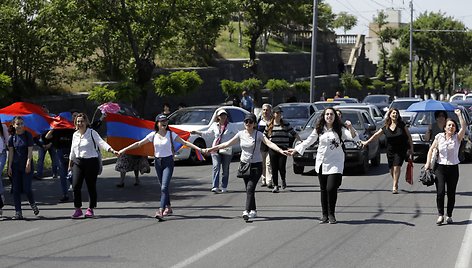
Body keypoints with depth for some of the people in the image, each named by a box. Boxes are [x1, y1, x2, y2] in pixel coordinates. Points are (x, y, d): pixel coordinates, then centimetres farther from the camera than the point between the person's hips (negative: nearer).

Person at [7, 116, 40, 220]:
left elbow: (30, 151, -6)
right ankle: (18, 213, 5)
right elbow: (11, 153, 5)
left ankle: (33, 205, 21)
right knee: (16, 190, 0)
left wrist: (28, 164, -14)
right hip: (16, 167, 3)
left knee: (26, 188, -7)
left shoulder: (28, 135, -4)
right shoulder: (12, 137, 4)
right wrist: (9, 166, 1)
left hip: (26, 166, -3)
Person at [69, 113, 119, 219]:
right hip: (78, 162, 4)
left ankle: (90, 209, 14)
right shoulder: (75, 135, 12)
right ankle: (78, 209, 5)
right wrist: (70, 164, 22)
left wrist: (111, 150, -34)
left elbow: (101, 142, -18)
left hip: (91, 162, -4)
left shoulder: (92, 133, -5)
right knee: (76, 185, -6)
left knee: (91, 186, 1)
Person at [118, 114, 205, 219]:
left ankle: (161, 210, -20)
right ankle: (168, 208, 27)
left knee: (164, 187, -15)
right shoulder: (153, 135, 3)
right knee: (163, 187, 12)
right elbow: (139, 144, 7)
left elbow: (184, 142, -8)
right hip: (158, 162, 4)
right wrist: (124, 150, 6)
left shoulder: (171, 134, -4)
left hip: (168, 161, -4)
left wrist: (197, 148, -19)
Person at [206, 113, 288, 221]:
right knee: (249, 189, 8)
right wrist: (213, 148, 8)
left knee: (250, 188, -16)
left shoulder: (259, 134, -8)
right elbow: (228, 143, 10)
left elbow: (269, 143, -20)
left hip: (256, 165, -5)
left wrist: (281, 151, -36)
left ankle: (247, 211, -22)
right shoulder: (241, 134, 5)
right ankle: (253, 210, 20)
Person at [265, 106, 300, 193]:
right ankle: (276, 186, 10)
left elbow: (293, 133, 9)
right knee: (274, 168, 1)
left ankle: (283, 180, 23)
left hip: (283, 149, -1)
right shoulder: (269, 125, 7)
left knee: (281, 167, -8)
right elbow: (264, 135, 19)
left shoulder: (286, 124, 5)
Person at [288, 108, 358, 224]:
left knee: (331, 188, -13)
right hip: (321, 163, 3)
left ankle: (331, 214, 1)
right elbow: (308, 141, 19)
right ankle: (324, 215, 15)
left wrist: (350, 128, -27)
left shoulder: (340, 130, -2)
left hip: (335, 163, -3)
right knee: (323, 189, 6)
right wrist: (296, 149, 19)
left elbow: (355, 138, -11)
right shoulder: (319, 130, 8)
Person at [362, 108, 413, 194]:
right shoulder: (385, 128, 3)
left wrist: (411, 148, -1)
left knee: (396, 167, -15)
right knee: (392, 170, 5)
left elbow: (409, 136, 2)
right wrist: (366, 142, 18)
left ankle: (395, 187, -11)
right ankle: (396, 184, 27)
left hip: (401, 150, -3)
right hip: (390, 151, 3)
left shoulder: (402, 125, -3)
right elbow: (376, 135, 14)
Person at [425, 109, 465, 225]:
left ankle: (449, 215, 15)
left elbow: (464, 126, -15)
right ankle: (440, 215, -2)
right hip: (440, 167, 0)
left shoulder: (457, 137, 1)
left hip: (453, 168, 0)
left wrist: (459, 115, -20)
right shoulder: (439, 137, 4)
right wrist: (428, 163, 2)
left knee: (451, 194, 4)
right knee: (440, 192, -10)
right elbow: (431, 149, 10)